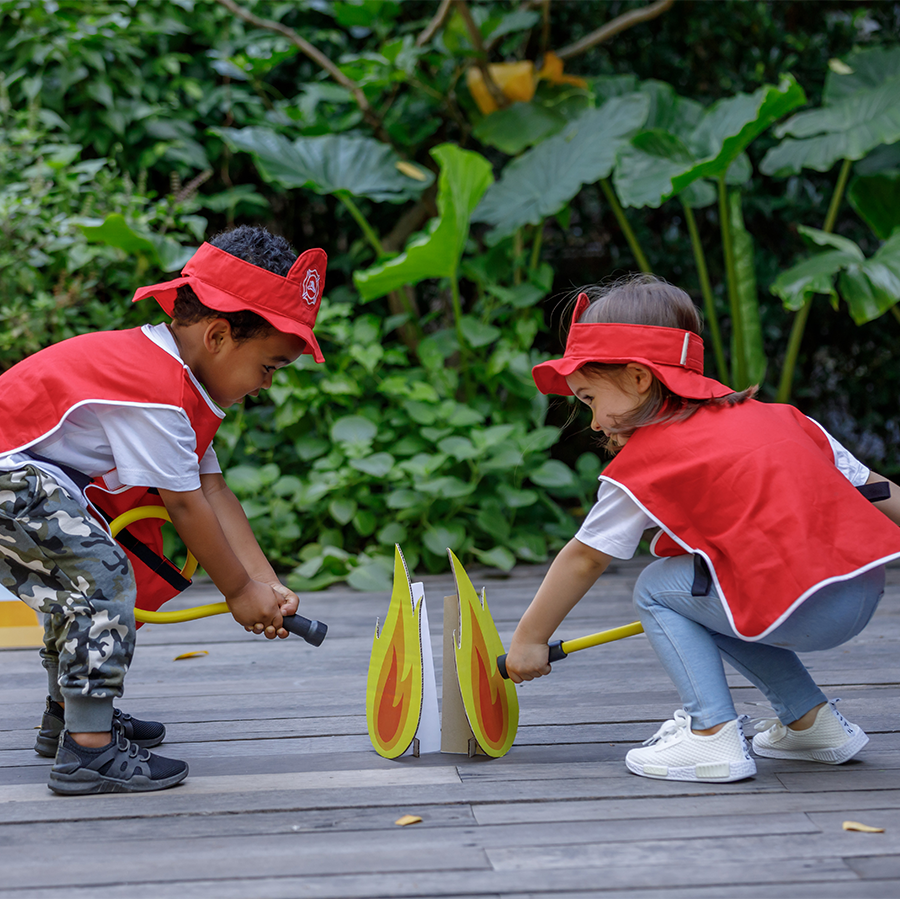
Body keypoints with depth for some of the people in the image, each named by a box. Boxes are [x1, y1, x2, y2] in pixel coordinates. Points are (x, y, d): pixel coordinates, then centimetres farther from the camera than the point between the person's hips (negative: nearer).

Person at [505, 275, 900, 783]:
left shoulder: (644, 461, 2)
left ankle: (714, 736, 1)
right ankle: (810, 718, 26)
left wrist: (529, 640, 21)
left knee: (656, 590, 10)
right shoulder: (775, 416, 19)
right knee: (704, 598, 25)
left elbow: (585, 558, 10)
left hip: (803, 606, -8)